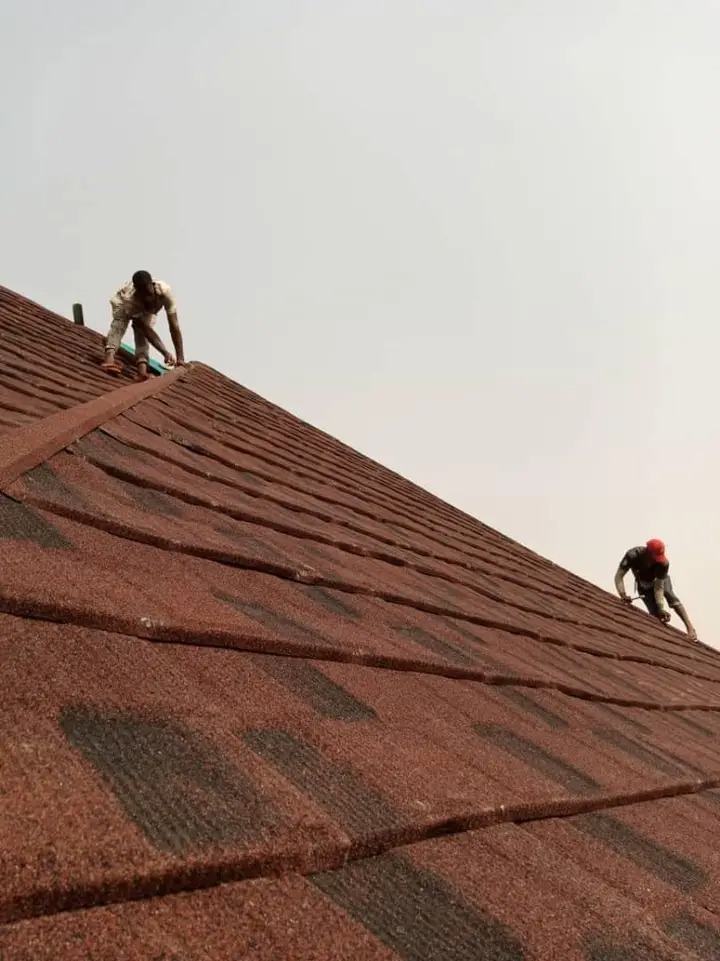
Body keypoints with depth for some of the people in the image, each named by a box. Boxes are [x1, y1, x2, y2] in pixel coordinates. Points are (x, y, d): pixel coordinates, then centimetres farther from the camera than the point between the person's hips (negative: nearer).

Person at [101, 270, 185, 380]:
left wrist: (180, 357, -48)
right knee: (119, 323, -31)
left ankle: (142, 365, -38)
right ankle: (109, 355, -48)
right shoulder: (129, 299, -46)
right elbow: (146, 330, -42)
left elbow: (174, 326, -44)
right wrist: (165, 353, -49)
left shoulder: (165, 291, -44)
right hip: (122, 302, -2)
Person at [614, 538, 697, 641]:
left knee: (670, 595, -31)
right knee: (655, 613, -18)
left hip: (660, 580, -1)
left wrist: (661, 608, -47)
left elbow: (658, 587, -36)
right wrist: (623, 595, -52)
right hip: (643, 585, 1)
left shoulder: (663, 563, -36)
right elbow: (619, 576, -37)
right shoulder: (632, 555, -37)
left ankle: (689, 627, -33)